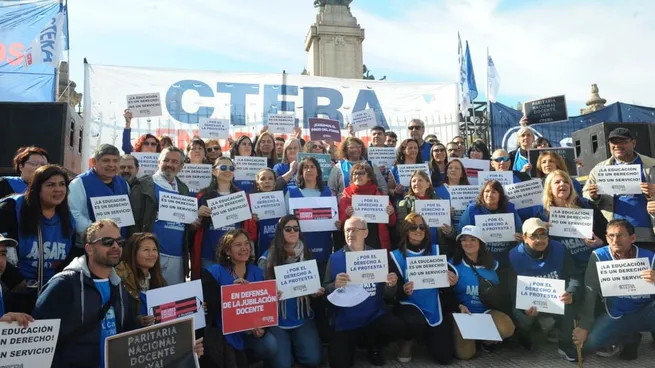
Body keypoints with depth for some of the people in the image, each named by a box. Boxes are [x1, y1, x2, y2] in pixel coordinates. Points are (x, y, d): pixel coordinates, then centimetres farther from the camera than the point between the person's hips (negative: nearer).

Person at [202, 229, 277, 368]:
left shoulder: (257, 273, 4)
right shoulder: (213, 273, -10)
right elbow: (209, 306, -21)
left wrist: (261, 327, -18)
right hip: (222, 331, -4)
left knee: (270, 346, -20)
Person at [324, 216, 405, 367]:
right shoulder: (335, 258, -3)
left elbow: (388, 296, 2)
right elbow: (325, 292, -6)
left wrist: (391, 285, -20)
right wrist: (335, 285, -27)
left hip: (374, 316, 1)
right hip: (345, 322, -1)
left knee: (398, 327, -27)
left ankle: (373, 346, 8)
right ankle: (353, 342, 21)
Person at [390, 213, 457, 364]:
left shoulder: (436, 251, 4)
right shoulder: (397, 256, -4)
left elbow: (448, 277, 7)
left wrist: (452, 281, -17)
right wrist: (403, 290, -29)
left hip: (435, 307, 3)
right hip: (410, 305, -3)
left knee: (444, 357, -3)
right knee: (416, 323, -39)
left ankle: (425, 336, 32)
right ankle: (406, 342, 0)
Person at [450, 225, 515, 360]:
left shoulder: (492, 263, 6)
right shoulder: (453, 264, -6)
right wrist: (459, 306, -17)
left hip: (488, 311, 3)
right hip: (463, 313, -2)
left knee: (507, 328, -29)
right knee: (465, 354, -19)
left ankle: (485, 340, 6)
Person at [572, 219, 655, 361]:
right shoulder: (599, 256, -14)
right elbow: (590, 292, -15)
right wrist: (584, 326, -18)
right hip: (616, 315, 2)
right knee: (588, 343, -20)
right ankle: (630, 338, 10)